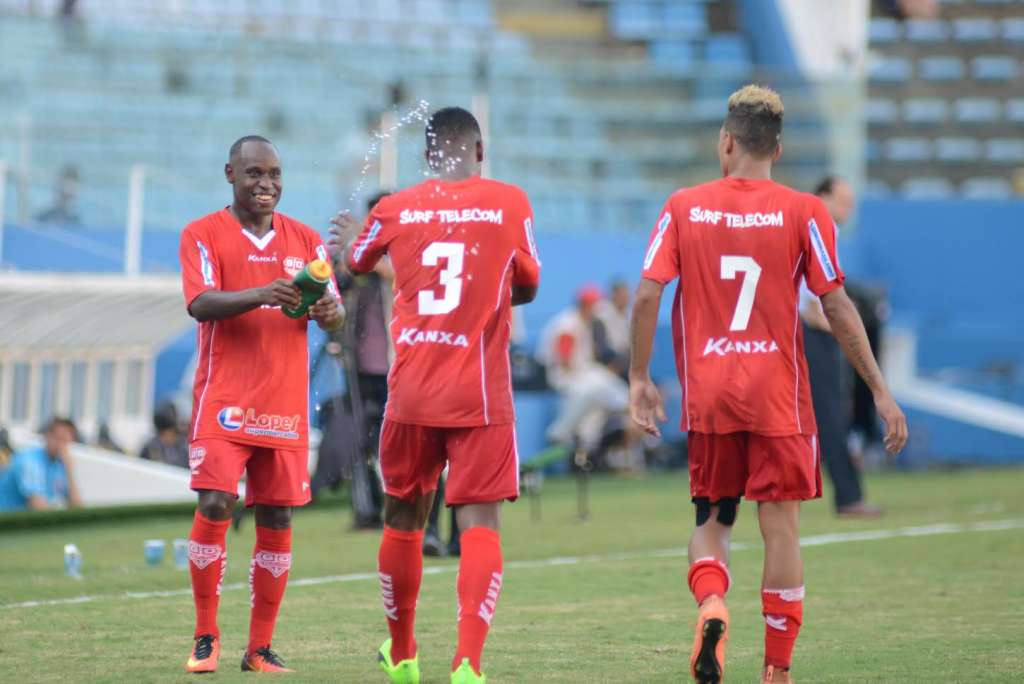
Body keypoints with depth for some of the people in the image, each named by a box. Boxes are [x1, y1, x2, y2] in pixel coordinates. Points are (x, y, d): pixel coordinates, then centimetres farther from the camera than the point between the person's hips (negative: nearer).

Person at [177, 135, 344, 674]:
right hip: (224, 401, -3)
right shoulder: (204, 235, 2)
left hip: (286, 404, 3)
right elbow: (200, 303, -14)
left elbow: (336, 314, 7)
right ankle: (206, 637, -1)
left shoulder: (304, 240, 13)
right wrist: (260, 295, -31)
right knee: (214, 506, -14)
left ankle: (261, 648, 7)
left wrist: (328, 311, -18)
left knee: (277, 518, 1)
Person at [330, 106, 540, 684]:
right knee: (480, 521, -5)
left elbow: (356, 265, 24)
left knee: (404, 517, 17)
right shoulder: (511, 204, -2)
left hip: (412, 392, 2)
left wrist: (349, 239, 46)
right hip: (480, 395, -2)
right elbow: (527, 288, 12)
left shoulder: (396, 209, 3)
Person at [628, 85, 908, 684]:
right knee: (782, 528, 5)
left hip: (707, 397, 2)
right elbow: (838, 307, -4)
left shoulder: (683, 208, 2)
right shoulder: (803, 213, -3)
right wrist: (880, 390, 2)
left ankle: (710, 605, -16)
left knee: (712, 519, 14)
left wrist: (640, 379, 6)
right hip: (778, 398, -2)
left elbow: (647, 296, -3)